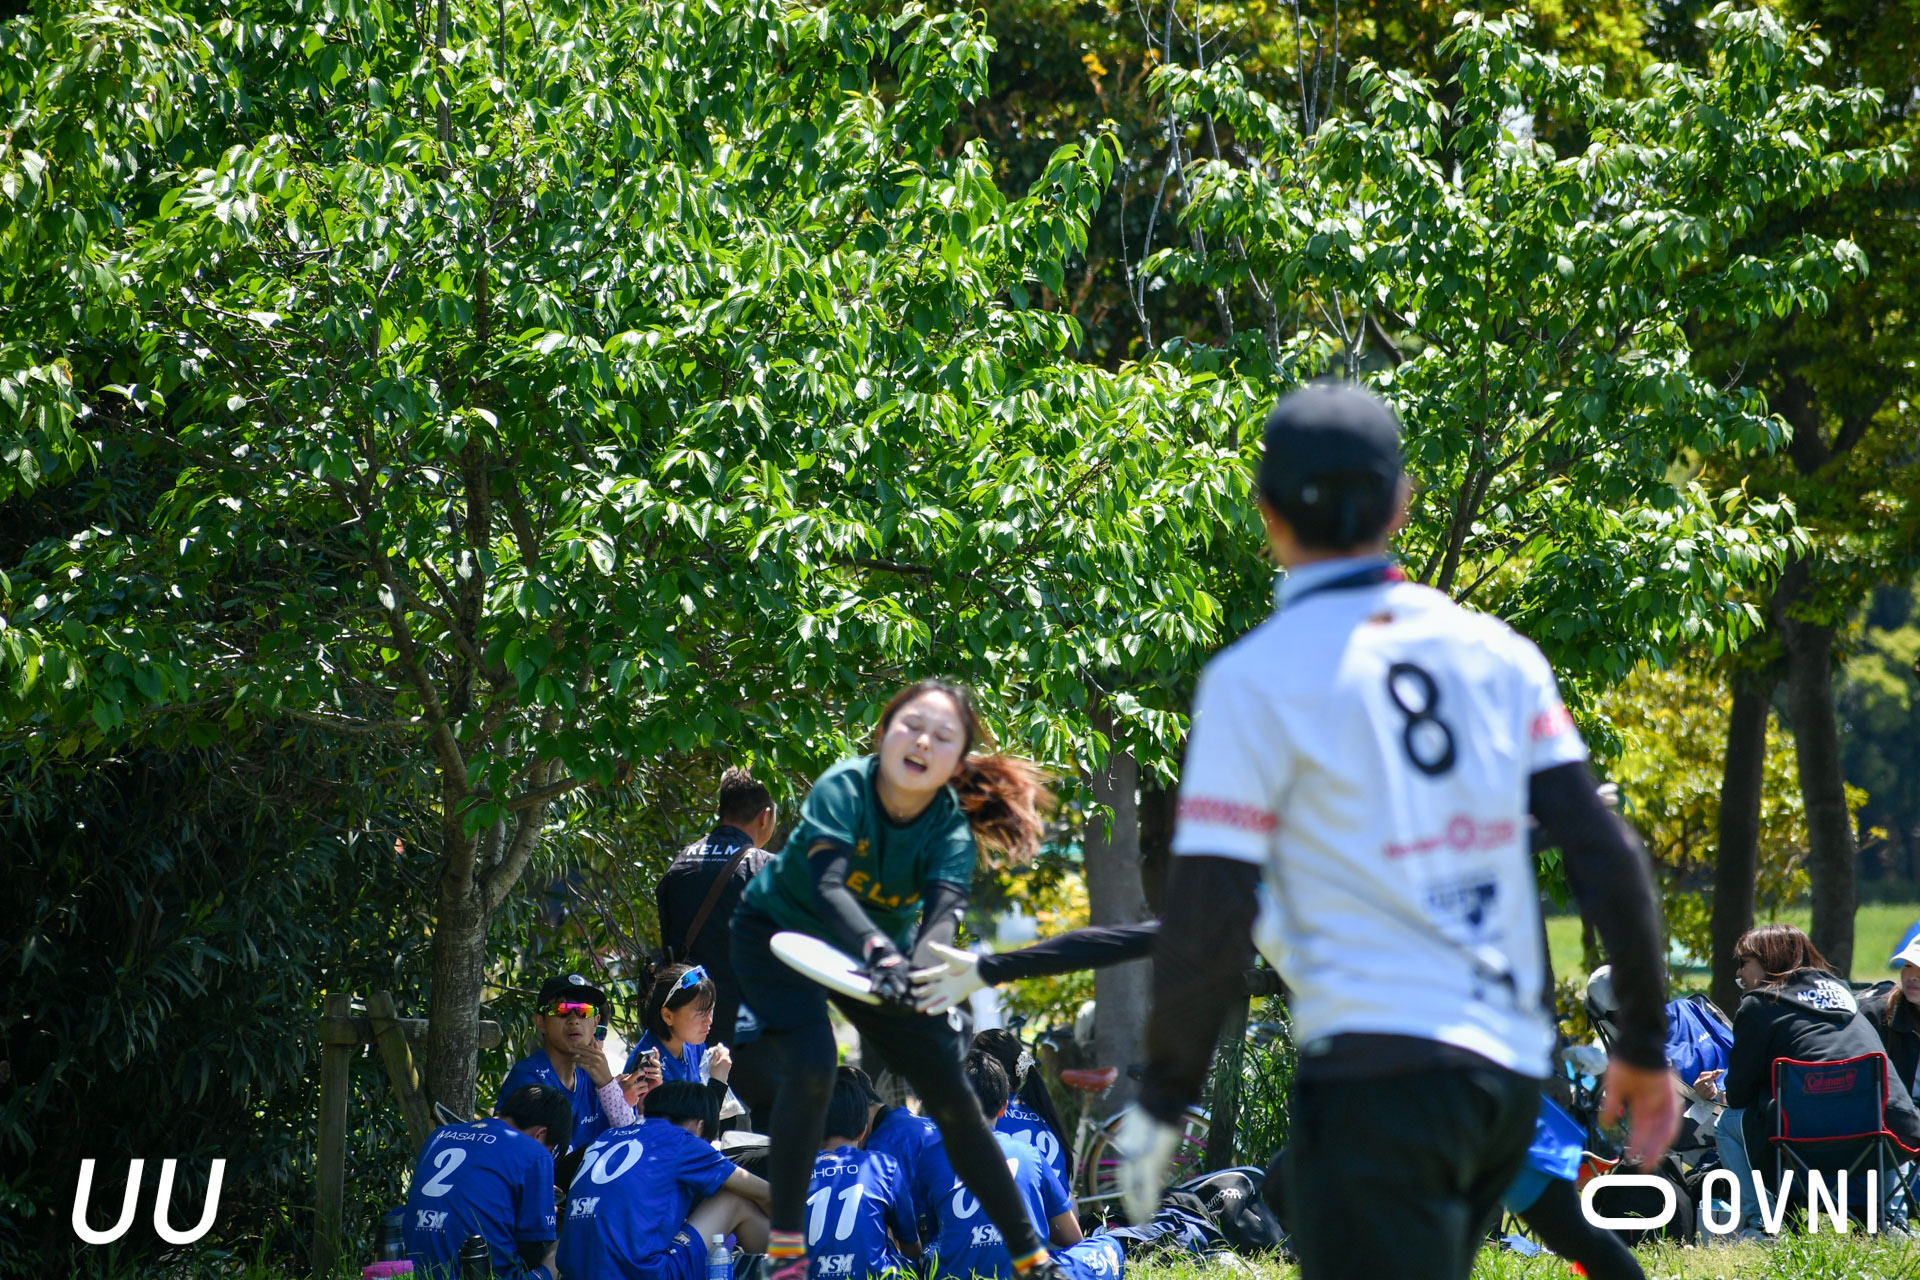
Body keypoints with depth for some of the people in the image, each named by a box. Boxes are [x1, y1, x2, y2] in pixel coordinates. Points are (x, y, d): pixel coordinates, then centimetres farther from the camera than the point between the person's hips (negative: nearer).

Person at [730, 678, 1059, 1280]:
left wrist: (919, 967, -59)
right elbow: (826, 884, -44)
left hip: (880, 950, 4)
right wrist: (877, 952, -62)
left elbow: (944, 911, -36)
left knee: (952, 1095, 0)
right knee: (811, 1067, -28)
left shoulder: (952, 829, -20)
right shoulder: (844, 788, -29)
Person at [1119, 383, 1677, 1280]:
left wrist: (1163, 1095, 2)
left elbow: (1208, 920, -9)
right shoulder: (1495, 652, 9)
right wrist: (1643, 1040, 16)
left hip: (1379, 1073, -6)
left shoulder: (1257, 677, -5)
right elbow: (1605, 856, 6)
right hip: (1513, 1072, 6)